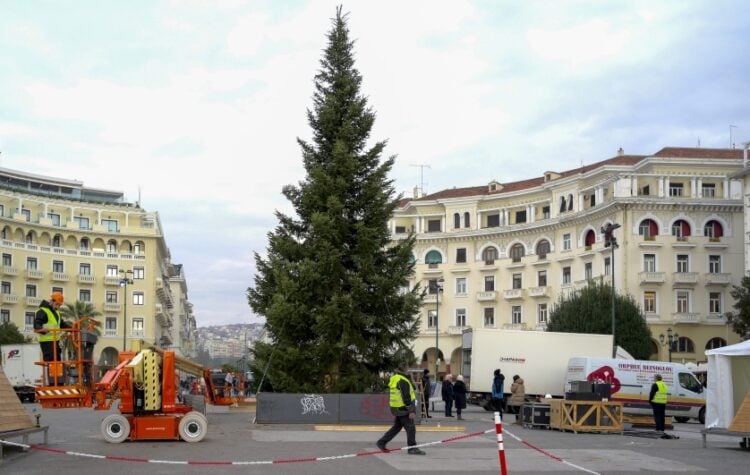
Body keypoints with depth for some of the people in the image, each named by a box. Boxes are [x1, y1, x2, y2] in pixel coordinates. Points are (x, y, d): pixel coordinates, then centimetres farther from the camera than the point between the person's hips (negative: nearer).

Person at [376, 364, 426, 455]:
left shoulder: (394, 378, 12)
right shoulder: (403, 381, -18)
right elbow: (406, 397, -22)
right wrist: (411, 411, -21)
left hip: (397, 408, 10)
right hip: (403, 409, -10)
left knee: (396, 426, 17)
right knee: (410, 428, -4)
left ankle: (381, 442, 20)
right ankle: (412, 448, -1)